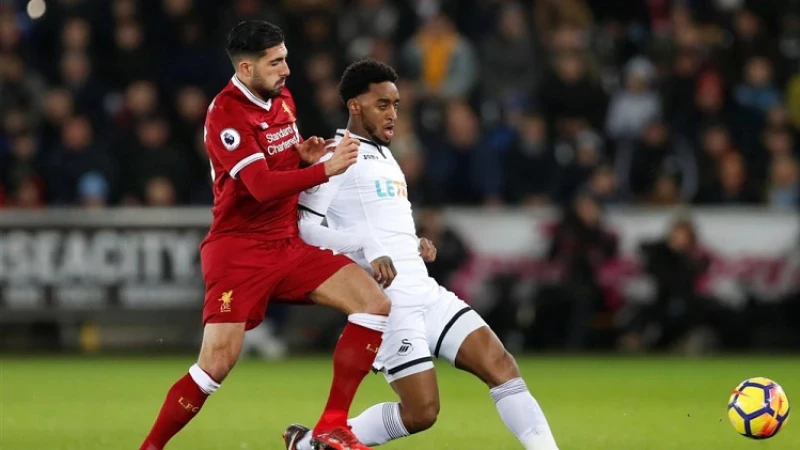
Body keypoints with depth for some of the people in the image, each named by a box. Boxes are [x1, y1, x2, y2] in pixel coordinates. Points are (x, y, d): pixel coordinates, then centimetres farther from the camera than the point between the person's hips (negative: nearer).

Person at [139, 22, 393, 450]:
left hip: (288, 244, 7)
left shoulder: (281, 99, 9)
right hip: (239, 249, -7)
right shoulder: (225, 114, -16)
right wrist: (326, 169, -32)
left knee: (376, 303, -9)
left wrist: (306, 154, 2)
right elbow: (263, 187, -25)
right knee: (217, 363, -16)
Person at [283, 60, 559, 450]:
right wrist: (366, 248, -20)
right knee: (420, 412, -10)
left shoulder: (384, 156, 21)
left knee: (501, 365, -5)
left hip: (426, 293, 8)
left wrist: (417, 247, 10)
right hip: (390, 301, -8)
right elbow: (305, 228, -15)